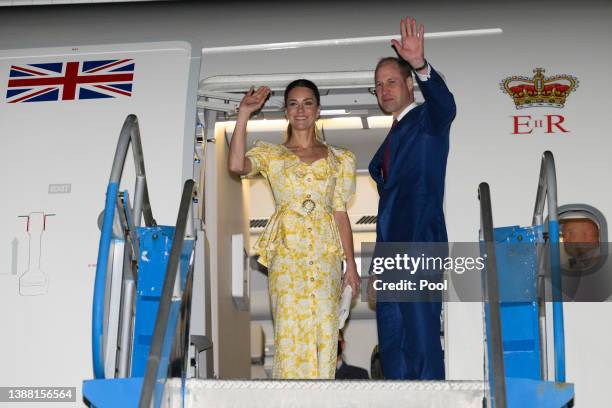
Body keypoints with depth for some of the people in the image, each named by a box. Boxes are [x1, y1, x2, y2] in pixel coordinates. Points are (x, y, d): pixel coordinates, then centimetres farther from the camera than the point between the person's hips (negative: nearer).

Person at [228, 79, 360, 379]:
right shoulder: (271, 154, 10)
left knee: (324, 331, -3)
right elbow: (236, 165, -12)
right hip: (286, 253, -1)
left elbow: (341, 214, 12)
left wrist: (350, 264, 6)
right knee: (289, 330, -8)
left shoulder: (338, 159, 15)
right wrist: (244, 114, -10)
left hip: (326, 254, 2)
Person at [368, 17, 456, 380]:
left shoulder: (427, 119, -1)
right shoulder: (394, 135, 22)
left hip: (420, 244, -9)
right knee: (391, 340, 12)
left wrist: (421, 65, -45)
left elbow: (444, 104, -26)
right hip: (391, 248, 9)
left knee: (422, 339, -9)